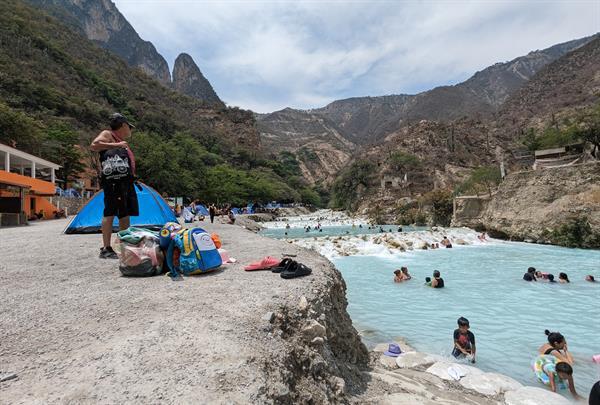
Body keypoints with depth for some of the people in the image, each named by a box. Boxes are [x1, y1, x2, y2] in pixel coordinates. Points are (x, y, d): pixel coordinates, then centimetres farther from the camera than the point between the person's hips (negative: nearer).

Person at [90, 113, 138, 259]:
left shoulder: (121, 141, 26)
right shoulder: (107, 134, 2)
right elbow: (94, 145, -17)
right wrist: (116, 145, -17)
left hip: (126, 182, 9)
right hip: (114, 181, -9)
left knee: (125, 215, 9)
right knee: (110, 212, -11)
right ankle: (106, 249, -11)